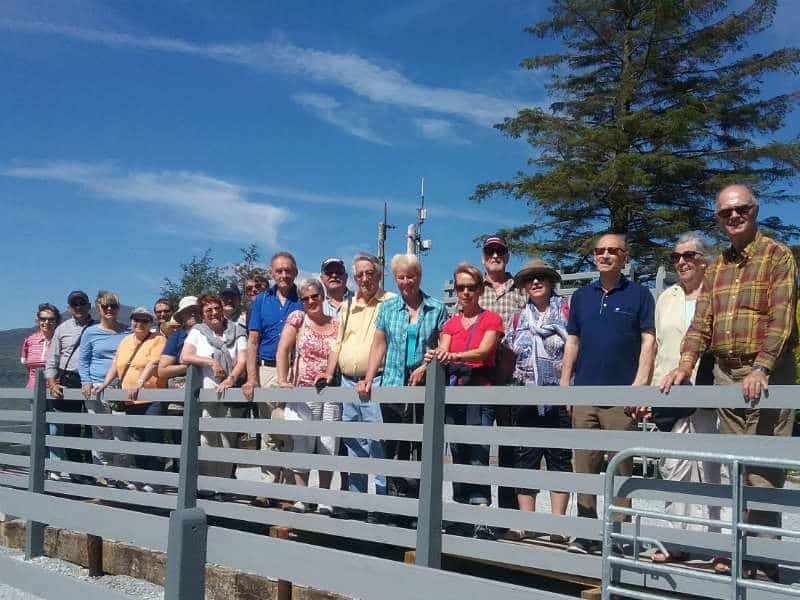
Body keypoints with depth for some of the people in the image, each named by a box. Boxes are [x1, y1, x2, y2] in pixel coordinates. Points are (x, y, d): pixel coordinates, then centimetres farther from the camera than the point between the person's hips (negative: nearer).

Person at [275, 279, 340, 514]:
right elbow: (283, 349, -3)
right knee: (302, 444, -2)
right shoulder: (297, 318, 6)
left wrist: (329, 374, -23)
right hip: (302, 391, -2)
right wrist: (283, 380, -15)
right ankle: (301, 498, 6)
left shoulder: (335, 324, 11)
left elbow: (335, 351, -4)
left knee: (328, 446, 2)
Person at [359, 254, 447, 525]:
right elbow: (379, 345, 11)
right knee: (394, 450, 4)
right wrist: (368, 379, 2)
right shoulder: (388, 308, 11)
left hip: (425, 389, -2)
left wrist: (425, 367, -12)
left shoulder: (436, 309, 6)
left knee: (422, 450, -1)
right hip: (392, 387, 2)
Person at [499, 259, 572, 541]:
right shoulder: (519, 319, 15)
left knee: (560, 459, 1)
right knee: (524, 461, 4)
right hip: (526, 400, 4)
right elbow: (508, 360, 19)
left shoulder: (566, 311, 3)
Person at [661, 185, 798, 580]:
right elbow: (702, 322, 10)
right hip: (725, 374, 6)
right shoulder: (717, 268, 16)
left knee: (762, 468, -6)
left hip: (765, 375, -6)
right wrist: (686, 364, -6)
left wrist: (761, 369, -24)